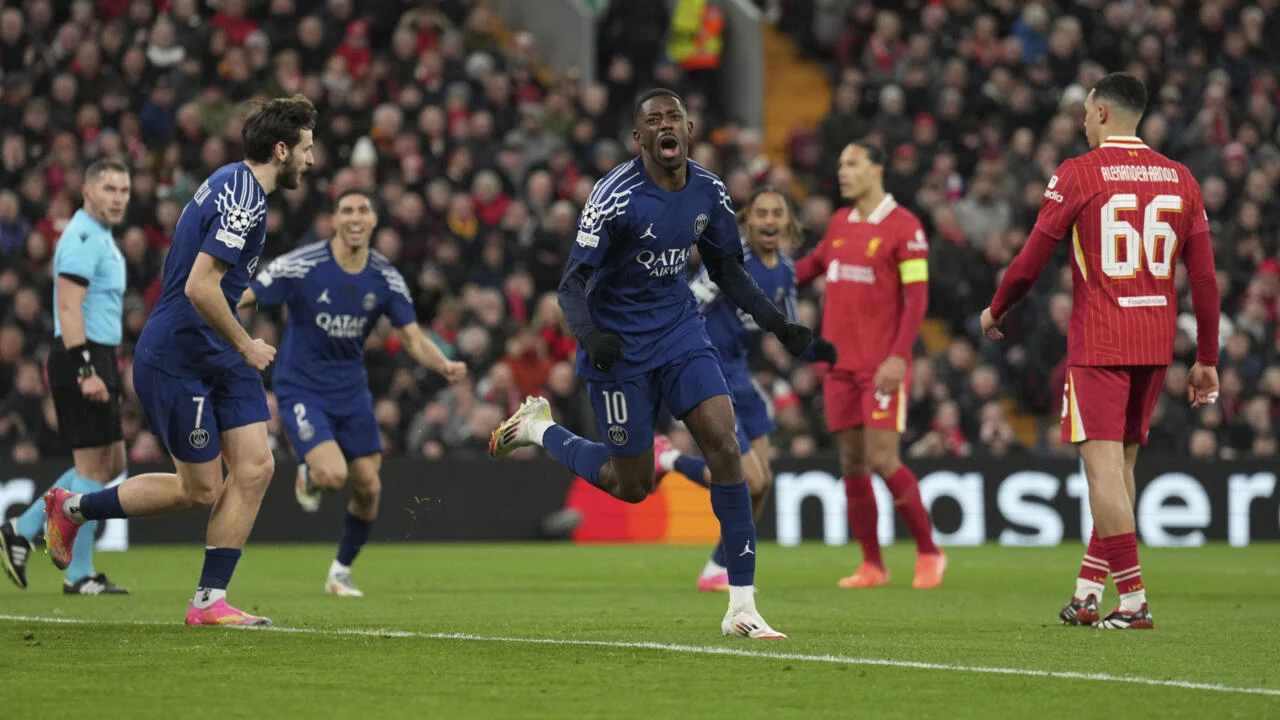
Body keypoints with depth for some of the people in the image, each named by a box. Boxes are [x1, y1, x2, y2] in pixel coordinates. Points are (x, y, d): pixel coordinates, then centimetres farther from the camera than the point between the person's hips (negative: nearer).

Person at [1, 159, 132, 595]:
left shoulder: (100, 237, 19)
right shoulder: (83, 237, -13)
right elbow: (69, 307, -21)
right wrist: (86, 370, -27)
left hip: (96, 361, 10)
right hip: (83, 359, -10)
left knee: (111, 463, 12)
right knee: (93, 465, -7)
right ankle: (79, 575, -2)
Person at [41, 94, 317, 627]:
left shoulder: (233, 183, 11)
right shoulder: (243, 198, -20)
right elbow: (199, 287, -28)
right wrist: (246, 346, -16)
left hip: (217, 357, 10)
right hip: (176, 359, -10)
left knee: (255, 467, -1)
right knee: (199, 491, 0)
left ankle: (210, 599, 4)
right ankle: (72, 509, 18)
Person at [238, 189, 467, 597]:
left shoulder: (386, 279, -4)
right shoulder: (301, 266, -16)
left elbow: (415, 340, -3)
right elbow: (240, 300, -12)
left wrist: (444, 365, -23)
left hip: (351, 390, 5)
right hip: (301, 389, -5)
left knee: (368, 488, 2)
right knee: (333, 474, -25)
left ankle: (341, 572, 24)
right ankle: (307, 474, 15)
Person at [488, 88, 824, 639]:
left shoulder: (708, 192, -2)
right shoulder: (615, 196, -20)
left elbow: (727, 270, 13)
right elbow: (572, 283, -20)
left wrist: (776, 323, 1)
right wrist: (590, 335, -39)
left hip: (680, 332, 5)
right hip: (618, 344, -5)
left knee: (724, 444, -14)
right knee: (633, 485, 2)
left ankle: (742, 607, -11)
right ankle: (538, 429, 31)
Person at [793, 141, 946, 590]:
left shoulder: (904, 227, -8)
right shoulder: (840, 222, 12)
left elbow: (917, 297, -11)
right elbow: (814, 264, 30)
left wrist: (899, 356, -19)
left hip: (882, 365, -6)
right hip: (841, 363, 6)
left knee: (883, 460, -11)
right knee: (852, 464, 4)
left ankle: (928, 552, 5)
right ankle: (872, 565, 11)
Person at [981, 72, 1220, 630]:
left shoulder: (1077, 174, -5)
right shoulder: (1180, 179, 8)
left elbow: (1030, 263, -2)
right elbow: (1204, 277, 7)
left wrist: (995, 311, 16)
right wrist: (1206, 361, 13)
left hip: (1097, 344, -5)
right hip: (1156, 345, 5)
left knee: (1104, 467, -7)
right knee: (1120, 463, 14)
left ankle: (1134, 600, -14)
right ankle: (1087, 592, 18)